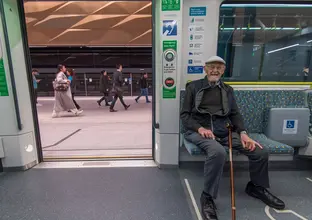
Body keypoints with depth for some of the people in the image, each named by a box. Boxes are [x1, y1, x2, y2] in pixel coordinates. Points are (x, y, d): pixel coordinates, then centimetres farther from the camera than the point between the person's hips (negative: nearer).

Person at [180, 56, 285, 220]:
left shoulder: (227, 90, 18)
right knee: (218, 152, -37)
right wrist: (200, 128, -18)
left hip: (224, 131, 5)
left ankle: (256, 187, 23)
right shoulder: (193, 86, 5)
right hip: (199, 131, -4)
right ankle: (208, 197, -13)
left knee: (261, 152, -8)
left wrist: (243, 133, -5)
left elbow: (235, 114, 14)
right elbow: (184, 114, 0)